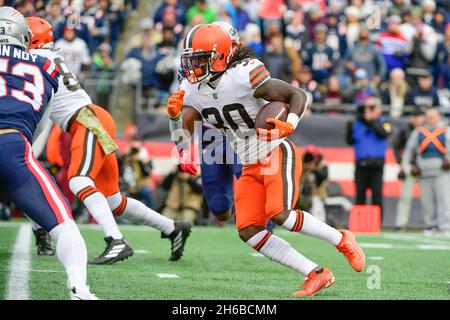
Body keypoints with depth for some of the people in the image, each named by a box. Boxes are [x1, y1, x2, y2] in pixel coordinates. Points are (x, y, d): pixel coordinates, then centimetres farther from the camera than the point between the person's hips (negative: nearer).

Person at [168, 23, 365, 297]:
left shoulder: (243, 76, -22)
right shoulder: (193, 91, -1)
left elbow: (299, 95, -17)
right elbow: (182, 136, -5)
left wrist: (290, 125, -34)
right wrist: (174, 114, -24)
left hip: (278, 155, -7)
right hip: (251, 167, 7)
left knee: (280, 215, -26)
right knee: (248, 231, -7)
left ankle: (342, 240, -2)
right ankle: (316, 275, -2)